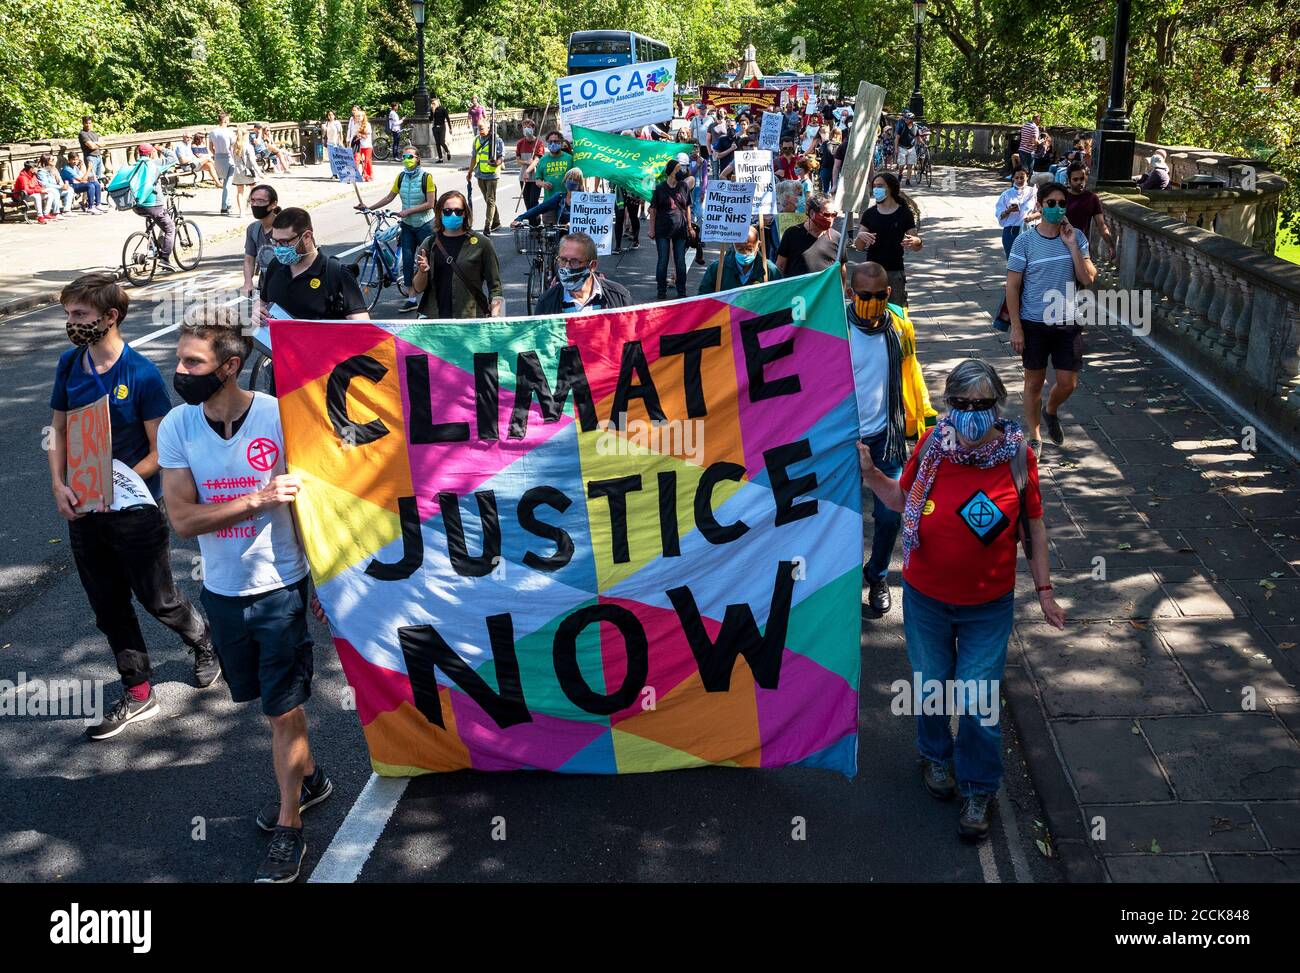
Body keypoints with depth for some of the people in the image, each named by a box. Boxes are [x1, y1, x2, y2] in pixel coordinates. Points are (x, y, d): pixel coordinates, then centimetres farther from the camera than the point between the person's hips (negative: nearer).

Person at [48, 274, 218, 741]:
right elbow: (59, 430, 9)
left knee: (159, 600, 8)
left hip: (134, 510, -6)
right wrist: (59, 485, -5)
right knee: (109, 609, 13)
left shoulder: (143, 374, -16)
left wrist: (116, 486, -23)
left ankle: (204, 642, 39)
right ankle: (138, 694, 26)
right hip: (83, 510, 6)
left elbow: (160, 451, -13)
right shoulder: (69, 364, 1)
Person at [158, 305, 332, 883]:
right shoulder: (176, 428, -7)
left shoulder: (278, 417, -15)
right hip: (221, 591, 4)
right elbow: (183, 519, -13)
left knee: (284, 710, 3)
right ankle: (307, 776, 45)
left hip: (280, 588, -4)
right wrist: (259, 499, -25)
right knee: (268, 701, 20)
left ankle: (288, 829, 19)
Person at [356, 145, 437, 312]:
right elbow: (389, 197, 8)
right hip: (407, 225, 4)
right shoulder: (401, 177, 2)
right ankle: (412, 299, 5)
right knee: (407, 260, 0)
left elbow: (430, 203, -16)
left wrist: (408, 211, -21)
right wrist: (369, 208, 1)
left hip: (425, 224, -4)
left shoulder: (426, 177, -12)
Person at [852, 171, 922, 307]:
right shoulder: (869, 213, 6)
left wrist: (916, 241, -22)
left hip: (894, 271, -2)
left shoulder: (904, 213, 0)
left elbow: (917, 247, 2)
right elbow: (859, 246, 5)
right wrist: (860, 237, -17)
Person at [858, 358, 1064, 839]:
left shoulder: (1017, 454, -13)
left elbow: (1034, 526, -2)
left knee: (978, 701, 3)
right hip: (926, 599, 2)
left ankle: (979, 790, 28)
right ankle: (936, 755, 48)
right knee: (930, 686, 19)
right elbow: (901, 500, 5)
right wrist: (869, 472, -10)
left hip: (989, 605, -2)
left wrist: (1044, 589, 1)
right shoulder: (932, 444, -10)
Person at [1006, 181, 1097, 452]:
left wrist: (1072, 245, -15)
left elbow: (1088, 279, -7)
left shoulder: (1076, 238, 0)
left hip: (1067, 323, 2)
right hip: (1034, 324, -2)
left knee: (1068, 382, 5)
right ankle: (1033, 435, 24)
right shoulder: (1025, 241, -8)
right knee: (1035, 381, 9)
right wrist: (1016, 327, -11)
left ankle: (1050, 411, 39)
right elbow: (1012, 286, -7)